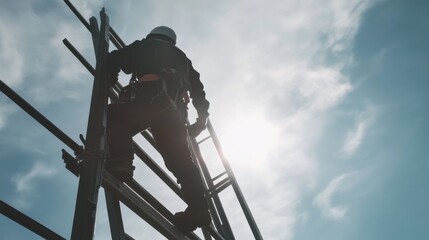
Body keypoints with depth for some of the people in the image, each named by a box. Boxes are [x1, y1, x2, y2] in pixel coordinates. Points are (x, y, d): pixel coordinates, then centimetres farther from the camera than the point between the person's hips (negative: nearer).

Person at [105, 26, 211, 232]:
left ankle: (120, 162, -24)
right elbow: (198, 87, 37)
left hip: (150, 96, -4)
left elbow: (113, 59, 17)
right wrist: (202, 117, 41)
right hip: (174, 108, 5)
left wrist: (109, 80, 34)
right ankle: (198, 207, -7)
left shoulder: (144, 47, 28)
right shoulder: (181, 57, 40)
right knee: (179, 157, 4)